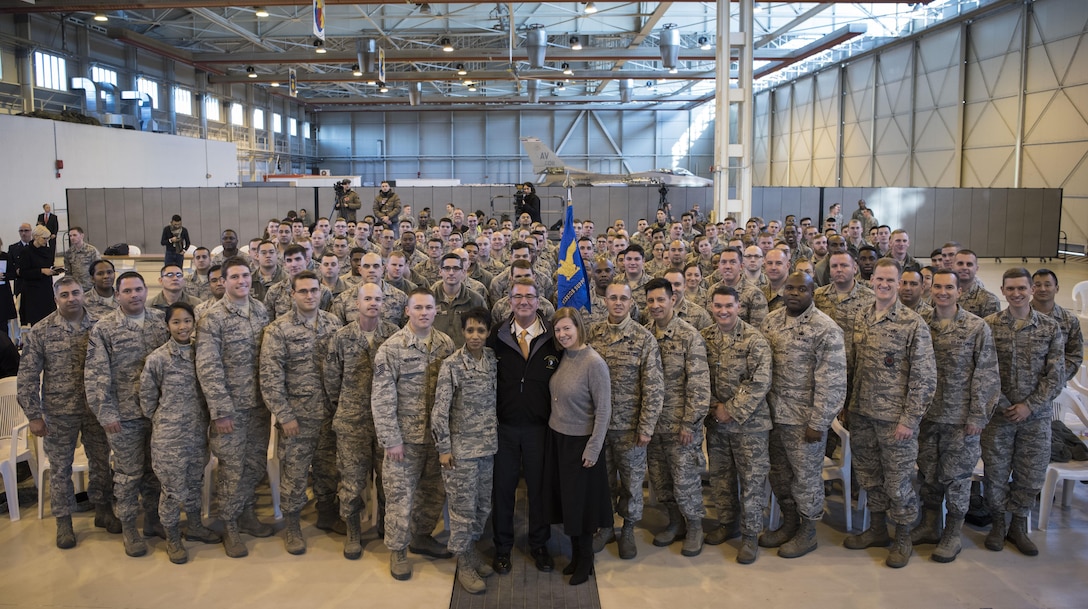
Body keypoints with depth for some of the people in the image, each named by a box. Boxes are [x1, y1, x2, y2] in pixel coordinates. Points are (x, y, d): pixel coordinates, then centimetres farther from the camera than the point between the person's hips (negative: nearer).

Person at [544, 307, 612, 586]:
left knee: (580, 501, 7)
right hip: (556, 437, 6)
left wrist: (593, 449, -16)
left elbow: (603, 411, -17)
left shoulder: (594, 363, -19)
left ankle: (585, 561, 25)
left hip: (580, 442, -6)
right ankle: (575, 554, 30)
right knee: (565, 498, 13)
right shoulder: (561, 357, 1)